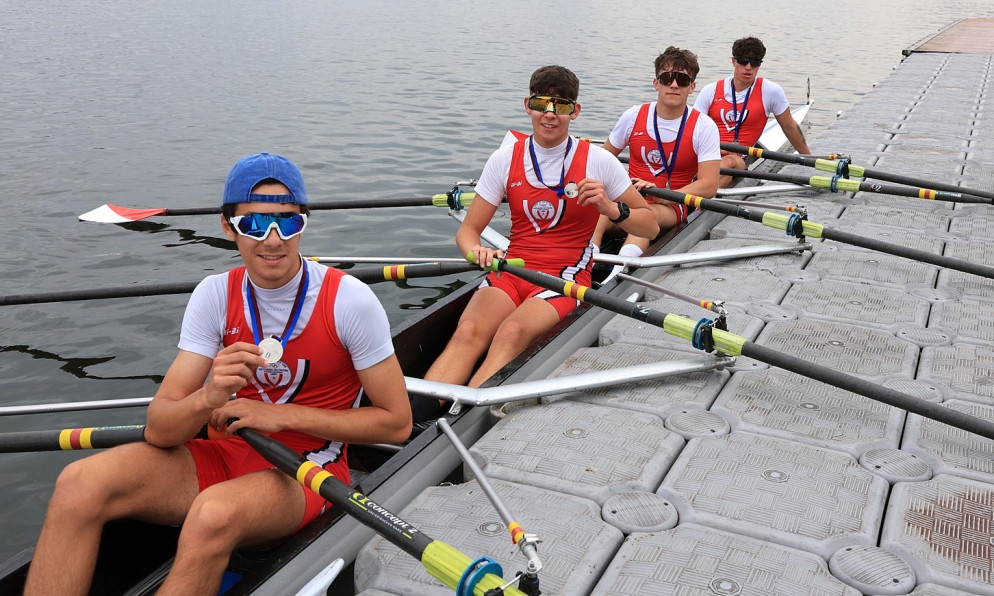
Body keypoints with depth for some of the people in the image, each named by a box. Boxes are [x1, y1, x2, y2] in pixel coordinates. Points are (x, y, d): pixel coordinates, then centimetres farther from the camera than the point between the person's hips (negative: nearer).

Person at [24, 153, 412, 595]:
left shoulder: (349, 300, -13)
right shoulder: (216, 295, -3)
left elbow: (397, 422, -9)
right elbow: (158, 430, -8)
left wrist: (286, 415, -15)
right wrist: (207, 399, -32)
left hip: (307, 468, -4)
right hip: (227, 454, 4)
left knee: (214, 513, -37)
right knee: (80, 484, -20)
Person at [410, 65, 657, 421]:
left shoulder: (598, 161, 0)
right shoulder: (505, 159, 6)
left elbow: (649, 226, 5)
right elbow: (468, 231, 5)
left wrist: (611, 209, -16)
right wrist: (477, 251, -19)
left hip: (566, 276, -2)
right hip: (511, 271, 2)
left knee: (511, 332, -33)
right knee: (468, 331, -29)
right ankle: (410, 422, -42)